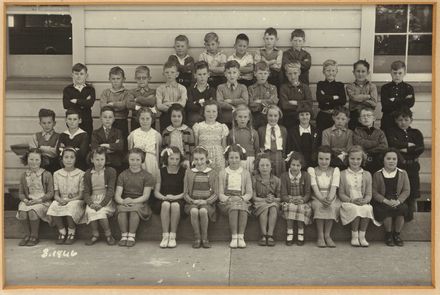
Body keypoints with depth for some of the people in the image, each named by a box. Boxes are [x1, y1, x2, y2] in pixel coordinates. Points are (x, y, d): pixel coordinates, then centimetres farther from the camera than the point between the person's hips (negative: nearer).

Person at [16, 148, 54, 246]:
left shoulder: (46, 175, 0)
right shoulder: (24, 176, 12)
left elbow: (50, 193, -3)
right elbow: (21, 193, 14)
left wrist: (38, 200, -16)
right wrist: (25, 200, -8)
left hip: (43, 201, -3)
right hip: (28, 201, 4)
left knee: (32, 211, -34)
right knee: (22, 211, -29)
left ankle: (34, 236, -13)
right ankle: (27, 235, -8)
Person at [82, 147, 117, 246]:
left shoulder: (111, 171, 1)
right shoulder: (87, 174, 10)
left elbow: (110, 190, -7)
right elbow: (86, 192, 4)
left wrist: (101, 204, -20)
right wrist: (91, 203, -17)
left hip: (106, 200, -2)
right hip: (93, 200, 2)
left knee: (101, 211, -32)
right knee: (90, 211, -31)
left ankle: (108, 234, -11)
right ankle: (95, 235, -12)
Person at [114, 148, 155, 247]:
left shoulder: (147, 176, 5)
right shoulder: (123, 175, 11)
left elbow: (145, 196, -5)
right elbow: (117, 195, 2)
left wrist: (133, 201, -23)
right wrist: (123, 201, -22)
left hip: (140, 202, -2)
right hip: (124, 202, 2)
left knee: (135, 208, -35)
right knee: (122, 208, -32)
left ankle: (132, 236, -26)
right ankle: (124, 235, -23)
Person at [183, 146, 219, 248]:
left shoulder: (212, 173, 9)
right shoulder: (188, 172, 13)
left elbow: (216, 194, 4)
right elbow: (185, 193, 9)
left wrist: (206, 201, -14)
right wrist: (193, 201, -11)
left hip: (207, 203, -1)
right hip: (192, 202, 1)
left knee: (203, 211, -35)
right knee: (194, 211, -34)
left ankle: (204, 238, -17)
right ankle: (197, 238, -18)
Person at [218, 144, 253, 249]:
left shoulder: (245, 173, 13)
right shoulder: (223, 173, 11)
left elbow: (249, 193, 8)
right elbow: (220, 194, 5)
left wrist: (242, 198, -13)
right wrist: (229, 199, -15)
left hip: (242, 200, 1)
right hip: (227, 202, -1)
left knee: (242, 207, -35)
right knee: (233, 206, -35)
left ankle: (241, 236, -34)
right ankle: (234, 237, -35)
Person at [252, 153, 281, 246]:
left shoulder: (276, 180, 8)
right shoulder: (254, 179, 3)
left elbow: (279, 198, 6)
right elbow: (253, 197, -2)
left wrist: (273, 199, -16)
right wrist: (265, 199, -17)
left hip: (274, 203, 1)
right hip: (259, 203, -1)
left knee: (273, 208, -35)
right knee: (265, 207, -36)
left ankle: (270, 235, -37)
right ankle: (263, 236, -35)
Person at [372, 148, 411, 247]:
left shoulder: (403, 173, 11)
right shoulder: (377, 174, 6)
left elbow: (406, 191, 4)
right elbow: (374, 192, -1)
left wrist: (398, 201, -15)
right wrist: (386, 201, -16)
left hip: (398, 202, 2)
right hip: (382, 203, -2)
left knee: (403, 208, -31)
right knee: (387, 209, -34)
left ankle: (397, 234, -12)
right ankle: (388, 235, -12)